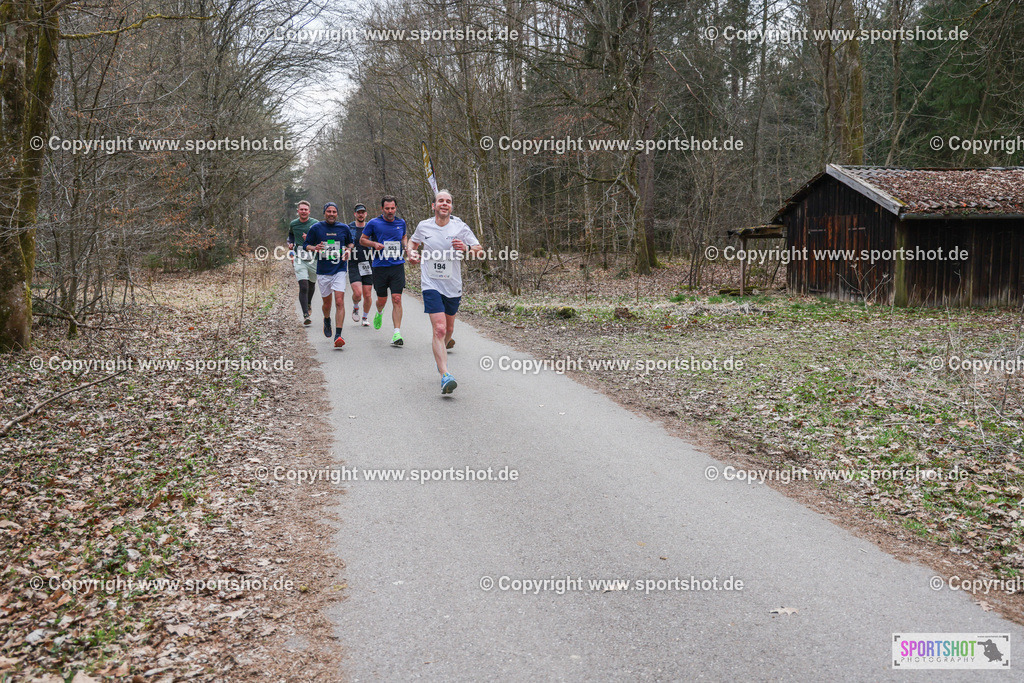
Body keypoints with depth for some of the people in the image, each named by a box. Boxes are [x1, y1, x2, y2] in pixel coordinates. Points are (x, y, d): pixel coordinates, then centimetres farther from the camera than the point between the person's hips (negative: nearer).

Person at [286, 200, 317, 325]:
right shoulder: (293, 224, 6)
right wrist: (290, 244, 12)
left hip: (314, 258, 1)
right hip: (299, 258, 0)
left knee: (312, 284, 16)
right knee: (303, 286, -15)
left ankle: (308, 304, 47)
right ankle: (306, 315, -16)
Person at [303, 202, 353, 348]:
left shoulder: (344, 228, 6)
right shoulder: (316, 228, 2)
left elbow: (350, 242, 23)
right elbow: (306, 245, 8)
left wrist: (349, 250, 0)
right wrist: (315, 248, -14)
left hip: (340, 270, 0)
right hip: (323, 272, 1)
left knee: (339, 301, -15)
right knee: (327, 302, 11)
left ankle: (338, 335, -18)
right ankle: (327, 321, 45)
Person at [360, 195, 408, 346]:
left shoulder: (401, 223, 7)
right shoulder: (374, 223, -2)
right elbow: (362, 239, 8)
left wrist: (406, 246, 6)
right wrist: (374, 244, -11)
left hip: (397, 266, 1)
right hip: (380, 266, -1)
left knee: (396, 299, -10)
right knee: (382, 300, 8)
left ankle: (397, 334, -9)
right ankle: (379, 313, 46)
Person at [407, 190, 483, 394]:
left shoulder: (460, 227, -2)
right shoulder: (423, 226, 1)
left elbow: (480, 252, 0)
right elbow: (413, 241, 22)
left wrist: (467, 249, -21)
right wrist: (412, 253, 1)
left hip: (453, 286, 2)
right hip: (431, 284, -2)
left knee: (448, 329, 15)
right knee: (439, 328, -16)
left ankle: (439, 352, 49)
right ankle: (445, 377, -21)